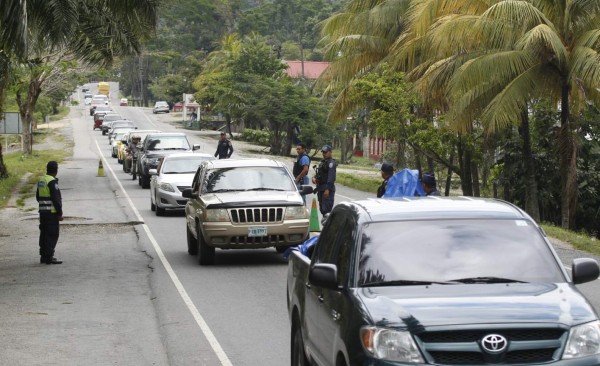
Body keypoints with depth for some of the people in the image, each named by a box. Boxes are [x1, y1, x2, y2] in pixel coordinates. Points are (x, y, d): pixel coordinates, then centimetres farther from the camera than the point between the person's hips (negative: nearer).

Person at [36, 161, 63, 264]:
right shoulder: (52, 181, -15)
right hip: (52, 212, -9)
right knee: (52, 235, -6)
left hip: (42, 212, 9)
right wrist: (60, 213, -14)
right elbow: (56, 199, -18)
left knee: (44, 234, 13)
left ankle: (43, 256, 18)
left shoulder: (41, 181, 13)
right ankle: (49, 257, -8)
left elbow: (38, 197, 20)